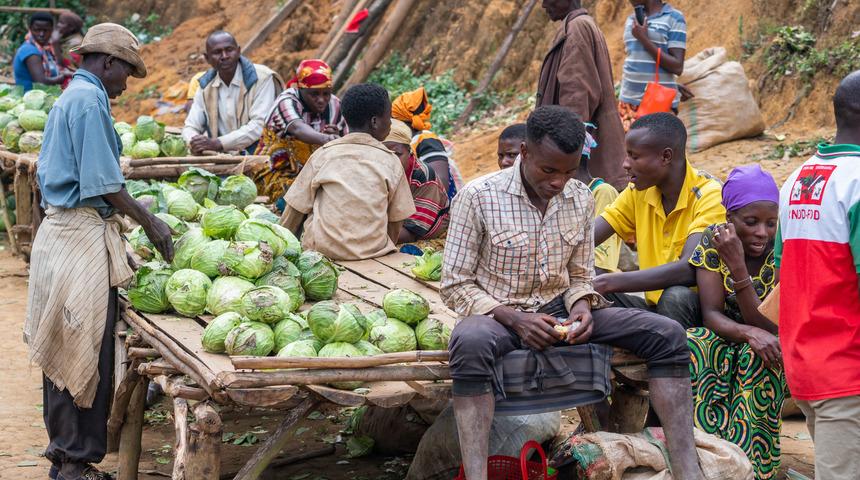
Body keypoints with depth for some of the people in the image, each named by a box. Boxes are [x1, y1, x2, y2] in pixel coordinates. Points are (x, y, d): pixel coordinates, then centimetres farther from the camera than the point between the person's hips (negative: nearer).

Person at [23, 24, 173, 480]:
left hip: (59, 229, 10)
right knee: (89, 352, -5)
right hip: (83, 236, -10)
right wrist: (150, 222, -9)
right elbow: (104, 182, -18)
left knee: (66, 351, 14)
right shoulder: (90, 100, -12)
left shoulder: (66, 97, 18)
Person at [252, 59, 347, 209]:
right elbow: (298, 129, -41)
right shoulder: (287, 101, -17)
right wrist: (325, 139, -62)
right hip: (276, 173, -7)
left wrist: (338, 138, -20)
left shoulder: (334, 105, 0)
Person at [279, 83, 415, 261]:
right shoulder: (391, 161, 3)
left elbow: (295, 211, 5)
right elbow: (395, 222, 7)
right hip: (373, 250, 0)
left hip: (323, 248, 0)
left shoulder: (323, 154, 2)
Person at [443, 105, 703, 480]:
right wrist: (513, 318, -22)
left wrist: (582, 308, -11)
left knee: (667, 334, -14)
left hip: (559, 312, 5)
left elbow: (580, 276, 13)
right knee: (471, 343, -43)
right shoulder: (479, 196, -11)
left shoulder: (581, 200, 4)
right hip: (498, 314, -5)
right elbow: (455, 285, -8)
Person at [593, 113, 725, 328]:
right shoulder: (639, 193, 4)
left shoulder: (709, 196, -16)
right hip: (652, 305, 5)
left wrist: (611, 282, -34)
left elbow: (690, 270, -29)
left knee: (675, 296, -36)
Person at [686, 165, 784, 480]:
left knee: (756, 357, -36)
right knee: (690, 345, -31)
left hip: (770, 350, -2)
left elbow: (767, 325, -24)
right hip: (725, 342, 2)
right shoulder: (713, 240, -12)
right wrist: (750, 333, -38)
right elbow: (711, 313, -17)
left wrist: (737, 265, -35)